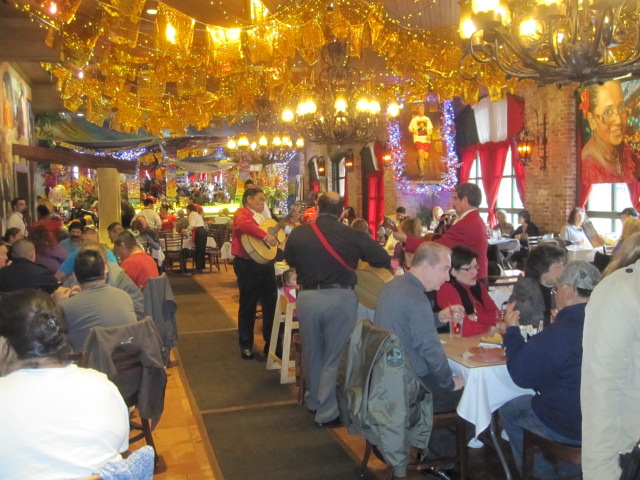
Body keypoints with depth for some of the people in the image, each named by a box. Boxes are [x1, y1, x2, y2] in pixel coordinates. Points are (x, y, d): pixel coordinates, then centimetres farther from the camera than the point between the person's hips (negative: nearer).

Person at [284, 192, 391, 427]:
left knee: (312, 353, 20)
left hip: (308, 297, 2)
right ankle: (327, 413, 13)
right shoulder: (354, 235, -7)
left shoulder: (298, 234, -3)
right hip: (342, 298, -2)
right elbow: (383, 260, 1)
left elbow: (289, 260, 15)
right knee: (335, 356, 9)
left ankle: (314, 402, 37)